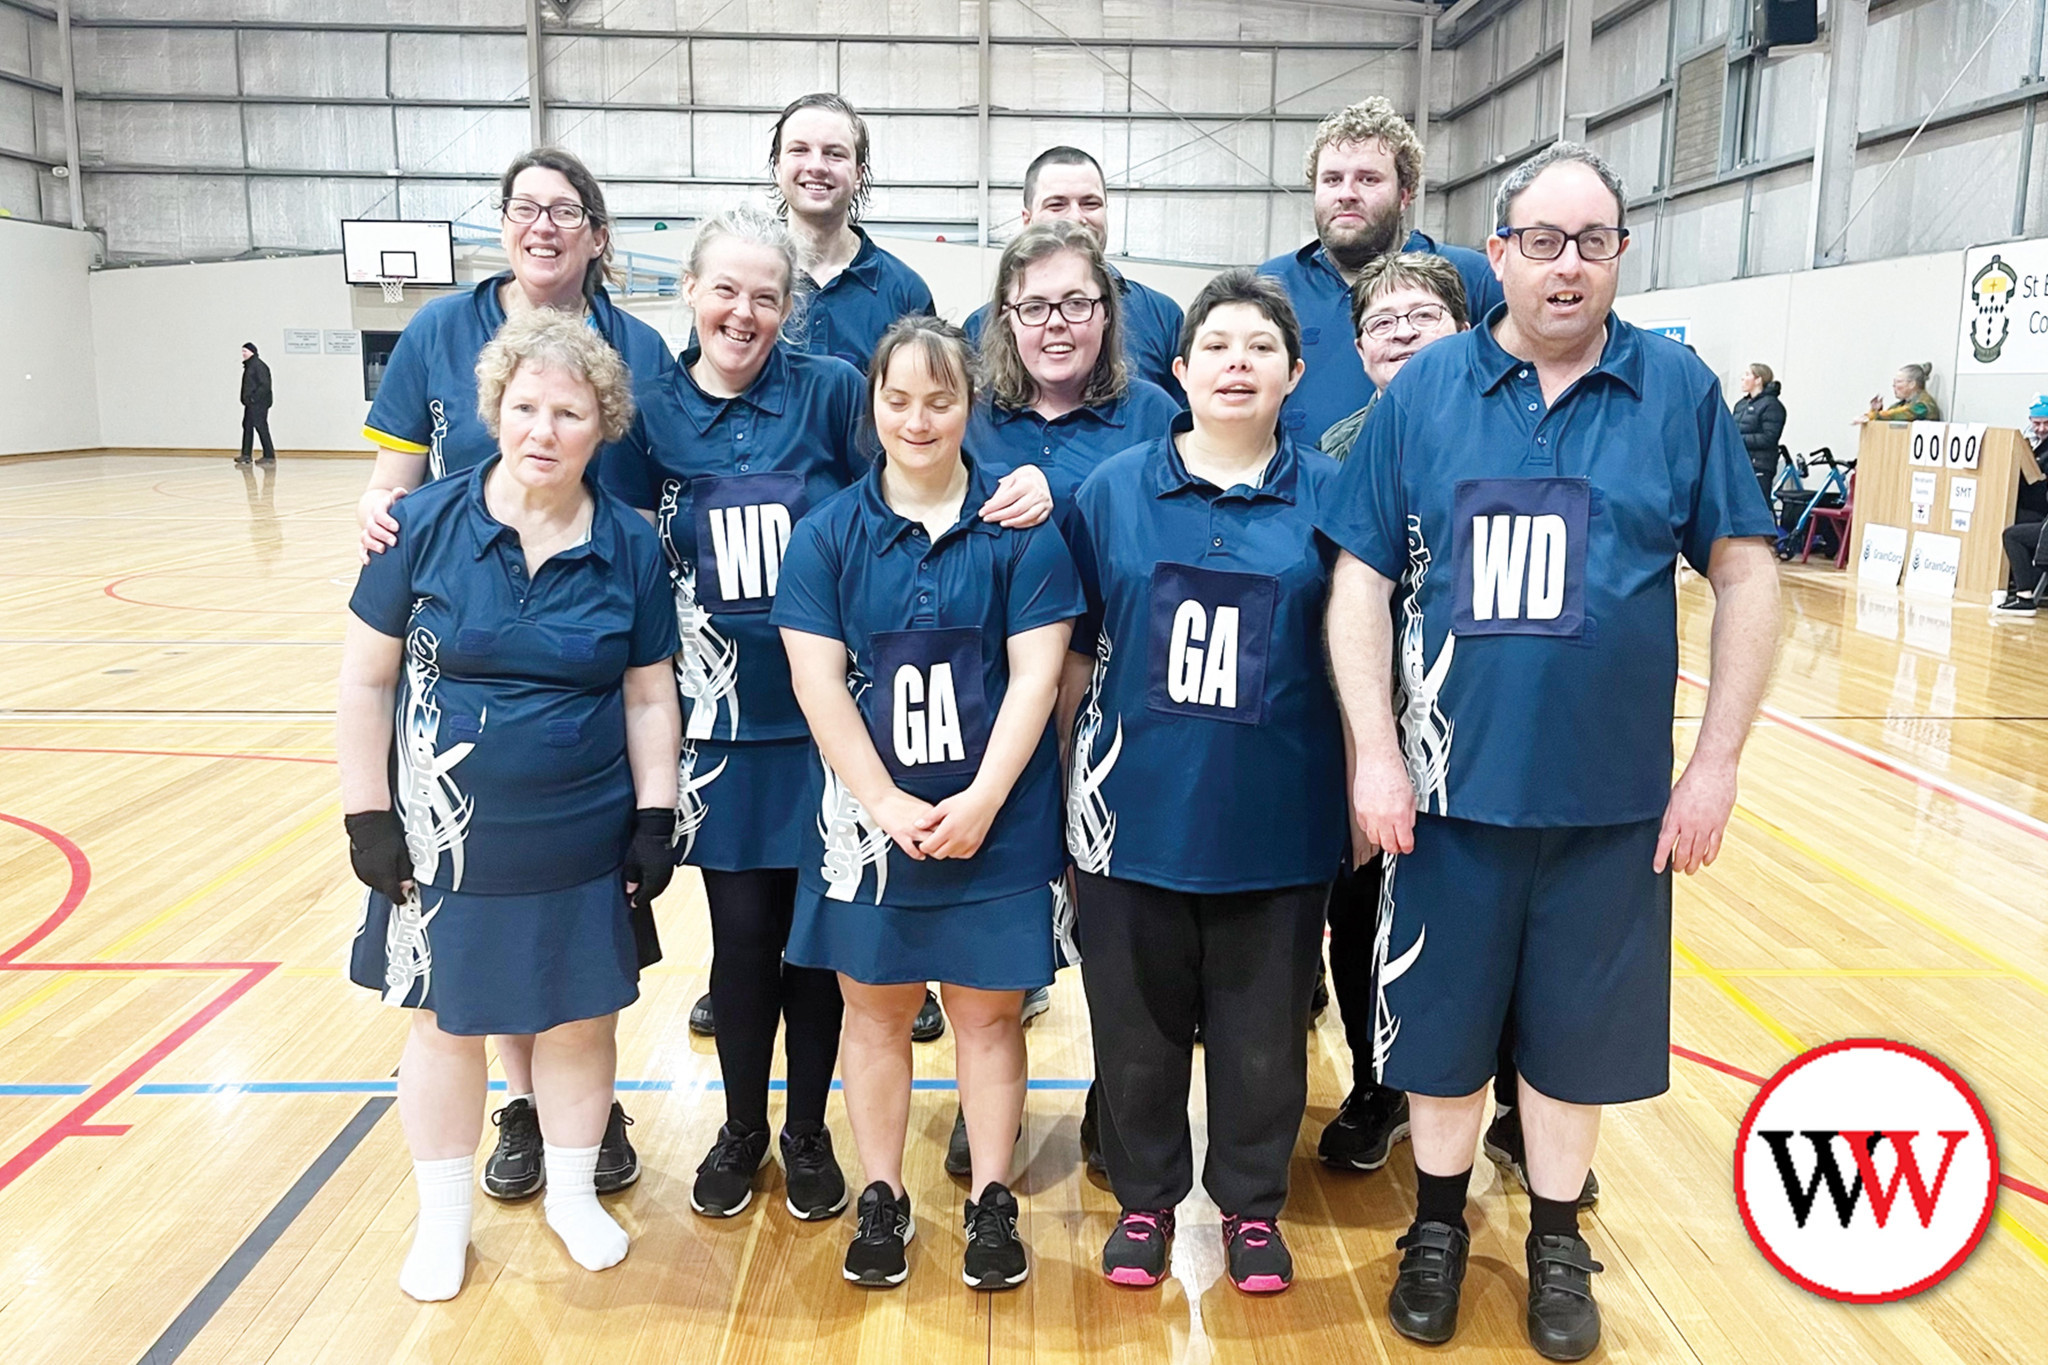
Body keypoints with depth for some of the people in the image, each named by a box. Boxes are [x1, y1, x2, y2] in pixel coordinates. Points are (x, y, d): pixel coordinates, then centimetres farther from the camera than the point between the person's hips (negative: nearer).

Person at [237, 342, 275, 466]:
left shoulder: (259, 366, -13)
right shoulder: (248, 366, 17)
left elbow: (265, 385, -19)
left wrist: (253, 398, -19)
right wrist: (246, 398, 13)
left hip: (258, 404, -10)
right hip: (250, 404, 10)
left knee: (261, 427, -9)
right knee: (247, 426, 11)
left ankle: (269, 456, -5)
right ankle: (246, 455, 16)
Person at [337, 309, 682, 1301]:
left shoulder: (629, 547, -4)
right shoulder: (427, 525, -8)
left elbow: (649, 697, 2)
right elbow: (366, 680, -3)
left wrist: (655, 819, 0)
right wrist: (367, 817, -5)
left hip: (583, 841, 1)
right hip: (448, 837, -1)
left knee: (581, 1022, 13)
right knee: (445, 1025, 13)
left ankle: (573, 1194, 38)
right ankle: (442, 1218, 35)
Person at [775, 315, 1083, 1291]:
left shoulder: (1020, 528, -2)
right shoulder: (830, 533, 1)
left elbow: (1036, 673, -6)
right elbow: (817, 682, -5)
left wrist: (980, 801, -14)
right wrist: (889, 807, -13)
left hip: (996, 824, -1)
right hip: (866, 824, 1)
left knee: (989, 1014, 8)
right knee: (874, 1011, 12)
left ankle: (991, 1201, 25)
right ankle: (881, 1199, 28)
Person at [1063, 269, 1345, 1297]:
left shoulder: (1330, 495, 0)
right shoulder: (1112, 488, 2)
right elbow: (1076, 655, 5)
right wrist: (1070, 784, 4)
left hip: (1276, 818, 0)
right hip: (1136, 812, 1)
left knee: (1263, 1028, 12)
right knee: (1136, 1022, 12)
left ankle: (1252, 1203, 34)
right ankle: (1145, 1199, 34)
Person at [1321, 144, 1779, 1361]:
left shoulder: (1681, 390, -2)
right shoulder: (1425, 389, -2)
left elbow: (1748, 576, 1)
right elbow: (1362, 580, -1)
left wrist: (1717, 763, -3)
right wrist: (1375, 752, -7)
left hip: (1612, 792, 0)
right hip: (1451, 780, 0)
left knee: (1577, 1026, 14)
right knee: (1441, 1019, 13)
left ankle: (1558, 1240, 37)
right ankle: (1440, 1224, 37)